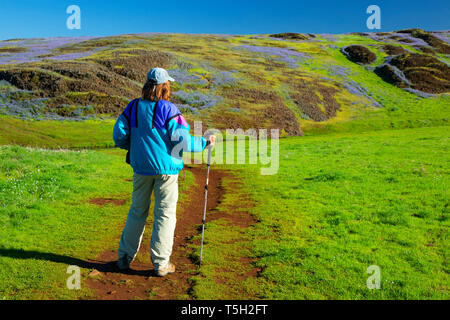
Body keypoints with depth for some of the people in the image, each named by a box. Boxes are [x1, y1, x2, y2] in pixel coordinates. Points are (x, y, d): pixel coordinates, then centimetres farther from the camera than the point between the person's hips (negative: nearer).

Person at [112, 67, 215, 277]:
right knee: (165, 214, 6)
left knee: (137, 212, 17)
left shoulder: (133, 107, 2)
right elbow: (182, 140, -16)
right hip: (165, 168, -4)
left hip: (140, 167, 5)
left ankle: (125, 258, 25)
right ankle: (161, 263, 11)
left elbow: (119, 135, 2)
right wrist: (205, 143, -2)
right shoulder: (167, 109, -12)